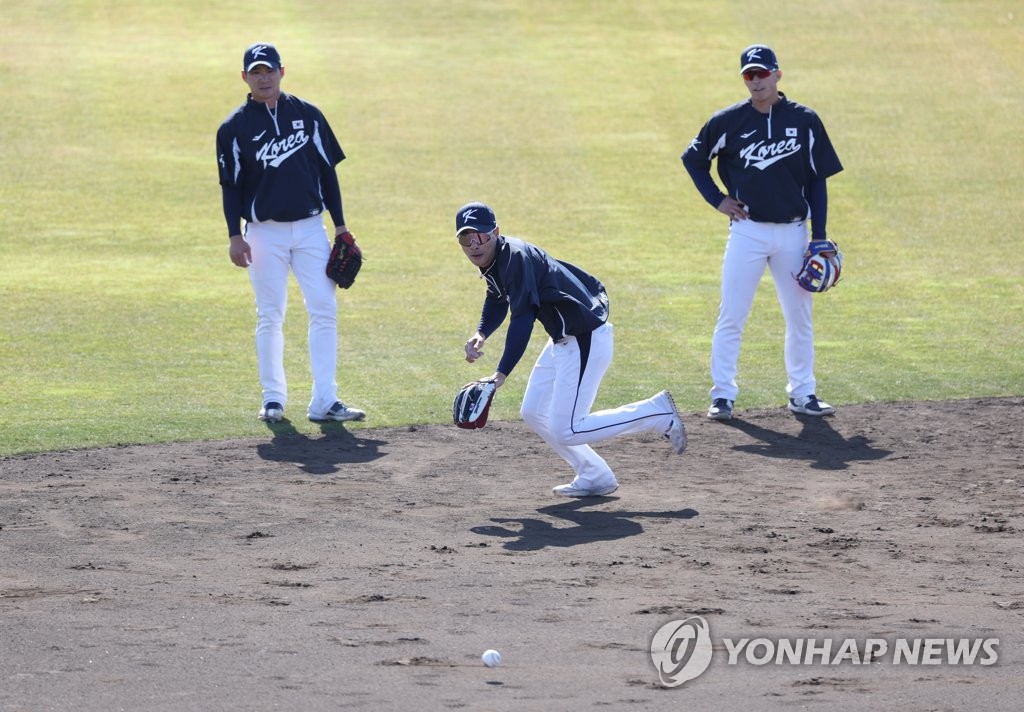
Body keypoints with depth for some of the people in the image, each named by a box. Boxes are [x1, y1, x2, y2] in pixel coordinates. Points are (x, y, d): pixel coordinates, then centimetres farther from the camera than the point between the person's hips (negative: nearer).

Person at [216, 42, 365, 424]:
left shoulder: (307, 115, 6)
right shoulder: (234, 127, 0)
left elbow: (327, 171, 9)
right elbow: (230, 185, 0)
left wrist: (340, 225, 6)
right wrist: (235, 236, -8)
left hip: (310, 228, 2)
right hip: (265, 232, -2)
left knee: (324, 311, -5)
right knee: (270, 317, 1)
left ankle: (324, 400, -3)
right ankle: (273, 398, 11)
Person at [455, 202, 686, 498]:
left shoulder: (516, 257, -24)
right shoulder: (491, 262, 6)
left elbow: (522, 320, -32)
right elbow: (497, 300, 24)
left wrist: (500, 374, -37)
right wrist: (480, 335, 3)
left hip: (586, 340, -10)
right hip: (563, 340, 10)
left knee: (565, 431, -10)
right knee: (534, 414, 16)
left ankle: (657, 412, -2)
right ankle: (593, 477, 26)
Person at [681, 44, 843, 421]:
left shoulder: (804, 121, 0)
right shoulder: (728, 121, -2)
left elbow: (817, 180, 3)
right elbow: (693, 159, 12)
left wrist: (819, 237, -1)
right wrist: (718, 199, 1)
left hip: (792, 232, 1)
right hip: (747, 231, -1)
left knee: (799, 316, 7)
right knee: (731, 316, -3)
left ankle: (802, 393, 18)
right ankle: (722, 394, 3)